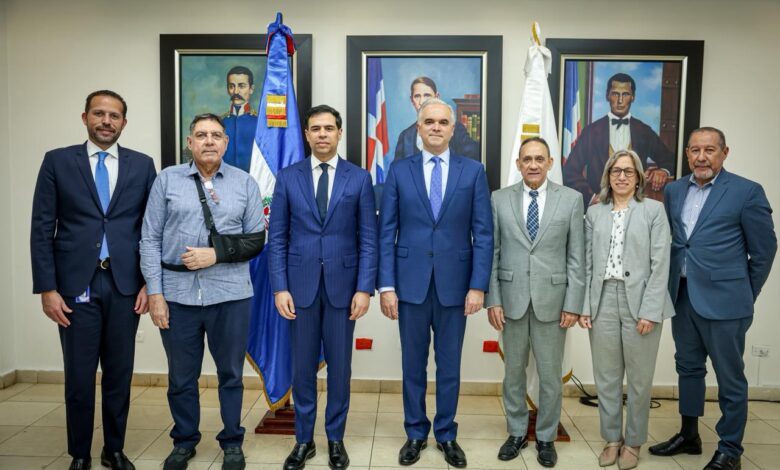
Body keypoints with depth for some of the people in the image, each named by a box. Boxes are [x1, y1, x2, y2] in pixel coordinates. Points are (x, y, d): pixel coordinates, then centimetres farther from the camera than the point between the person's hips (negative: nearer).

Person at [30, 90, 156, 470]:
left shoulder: (142, 165, 7)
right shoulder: (57, 161, 4)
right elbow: (42, 229, 1)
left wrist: (150, 282, 1)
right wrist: (46, 288, -5)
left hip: (124, 285, 1)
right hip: (76, 285, -1)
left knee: (119, 375, 10)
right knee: (79, 378, 7)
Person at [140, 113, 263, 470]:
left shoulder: (245, 183, 3)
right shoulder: (167, 179, 3)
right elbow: (150, 240, 1)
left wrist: (216, 254, -12)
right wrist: (155, 293, -4)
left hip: (229, 294, 0)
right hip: (177, 293, 1)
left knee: (230, 373, 11)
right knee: (181, 376, 13)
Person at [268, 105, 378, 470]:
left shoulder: (359, 178, 2)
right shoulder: (288, 177, 4)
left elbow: (368, 239, -1)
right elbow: (277, 238, 2)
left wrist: (364, 288, -8)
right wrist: (280, 287, -5)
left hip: (342, 284, 0)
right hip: (300, 284, 1)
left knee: (339, 366, 9)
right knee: (302, 367, 10)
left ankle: (335, 439, 26)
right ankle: (304, 440, 26)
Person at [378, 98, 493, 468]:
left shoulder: (473, 171, 2)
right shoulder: (399, 171, 3)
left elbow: (483, 233, 0)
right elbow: (386, 233, 0)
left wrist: (478, 285, -7)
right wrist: (386, 285, -6)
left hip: (455, 284, 0)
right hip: (411, 283, 0)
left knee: (449, 365, 12)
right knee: (413, 364, 12)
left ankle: (446, 435, 30)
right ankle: (416, 433, 29)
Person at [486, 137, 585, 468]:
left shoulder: (571, 199, 0)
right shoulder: (500, 199, 2)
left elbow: (576, 257, 0)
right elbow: (492, 253, 2)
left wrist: (573, 304, -4)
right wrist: (493, 300, -4)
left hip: (552, 300, -1)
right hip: (512, 298, 1)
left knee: (550, 374, 9)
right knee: (513, 371, 13)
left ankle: (546, 437, 28)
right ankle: (517, 433, 31)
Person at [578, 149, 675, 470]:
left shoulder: (654, 210, 2)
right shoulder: (594, 212, 10)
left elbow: (660, 264, -4)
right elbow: (587, 263, 7)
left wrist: (650, 311, -11)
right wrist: (583, 305, 0)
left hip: (640, 304, -2)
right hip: (603, 303, 2)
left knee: (639, 379, 8)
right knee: (606, 377, 9)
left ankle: (633, 442, 25)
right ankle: (612, 438, 26)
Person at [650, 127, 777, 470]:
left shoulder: (747, 191, -7)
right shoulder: (673, 190, 7)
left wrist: (746, 295, 4)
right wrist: (672, 286, 8)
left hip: (723, 300, -5)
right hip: (681, 296, 5)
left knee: (730, 378, 6)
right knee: (688, 368, 17)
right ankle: (689, 435, 33)